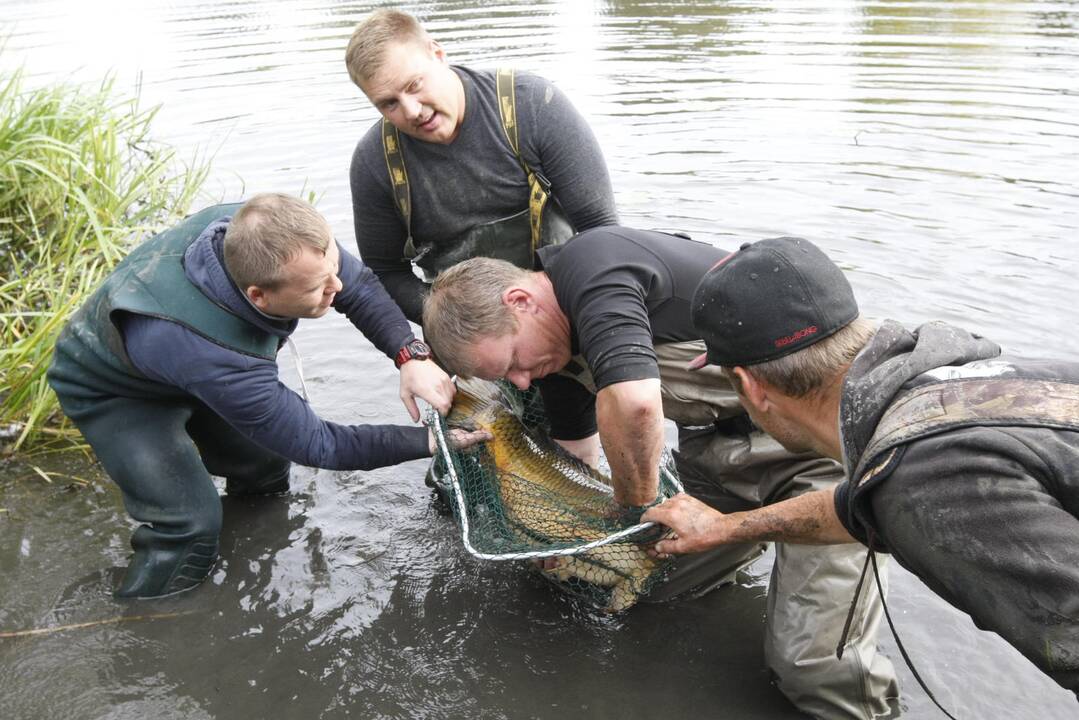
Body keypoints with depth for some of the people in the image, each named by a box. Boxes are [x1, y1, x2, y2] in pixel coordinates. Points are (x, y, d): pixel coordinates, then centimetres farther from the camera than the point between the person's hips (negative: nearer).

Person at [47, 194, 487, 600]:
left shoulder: (269, 235, -31)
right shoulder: (214, 357, -46)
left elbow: (359, 286, -15)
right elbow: (315, 445, -34)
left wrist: (411, 355, -31)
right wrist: (430, 441, -32)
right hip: (114, 392, -6)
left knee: (267, 468, 10)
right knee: (191, 525, -16)